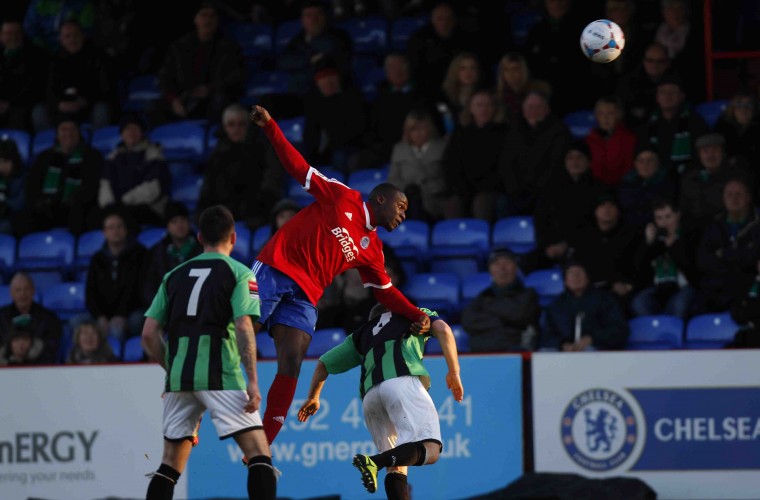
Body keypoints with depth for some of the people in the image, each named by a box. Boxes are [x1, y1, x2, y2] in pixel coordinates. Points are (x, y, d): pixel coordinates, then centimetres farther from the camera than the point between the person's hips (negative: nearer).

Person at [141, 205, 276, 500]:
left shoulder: (174, 275, 16)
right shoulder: (238, 273, 3)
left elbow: (149, 335, 12)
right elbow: (243, 326, -10)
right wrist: (252, 381, -12)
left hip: (178, 376, 5)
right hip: (220, 376, -5)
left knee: (171, 462, 15)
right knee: (259, 454, -5)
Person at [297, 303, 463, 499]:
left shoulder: (361, 334, 37)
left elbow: (323, 365, 40)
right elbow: (442, 328, 10)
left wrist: (313, 398, 55)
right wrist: (454, 372, 11)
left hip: (369, 394, 4)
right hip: (403, 380, -4)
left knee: (396, 465, 9)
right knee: (430, 450, -17)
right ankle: (374, 462, -38)